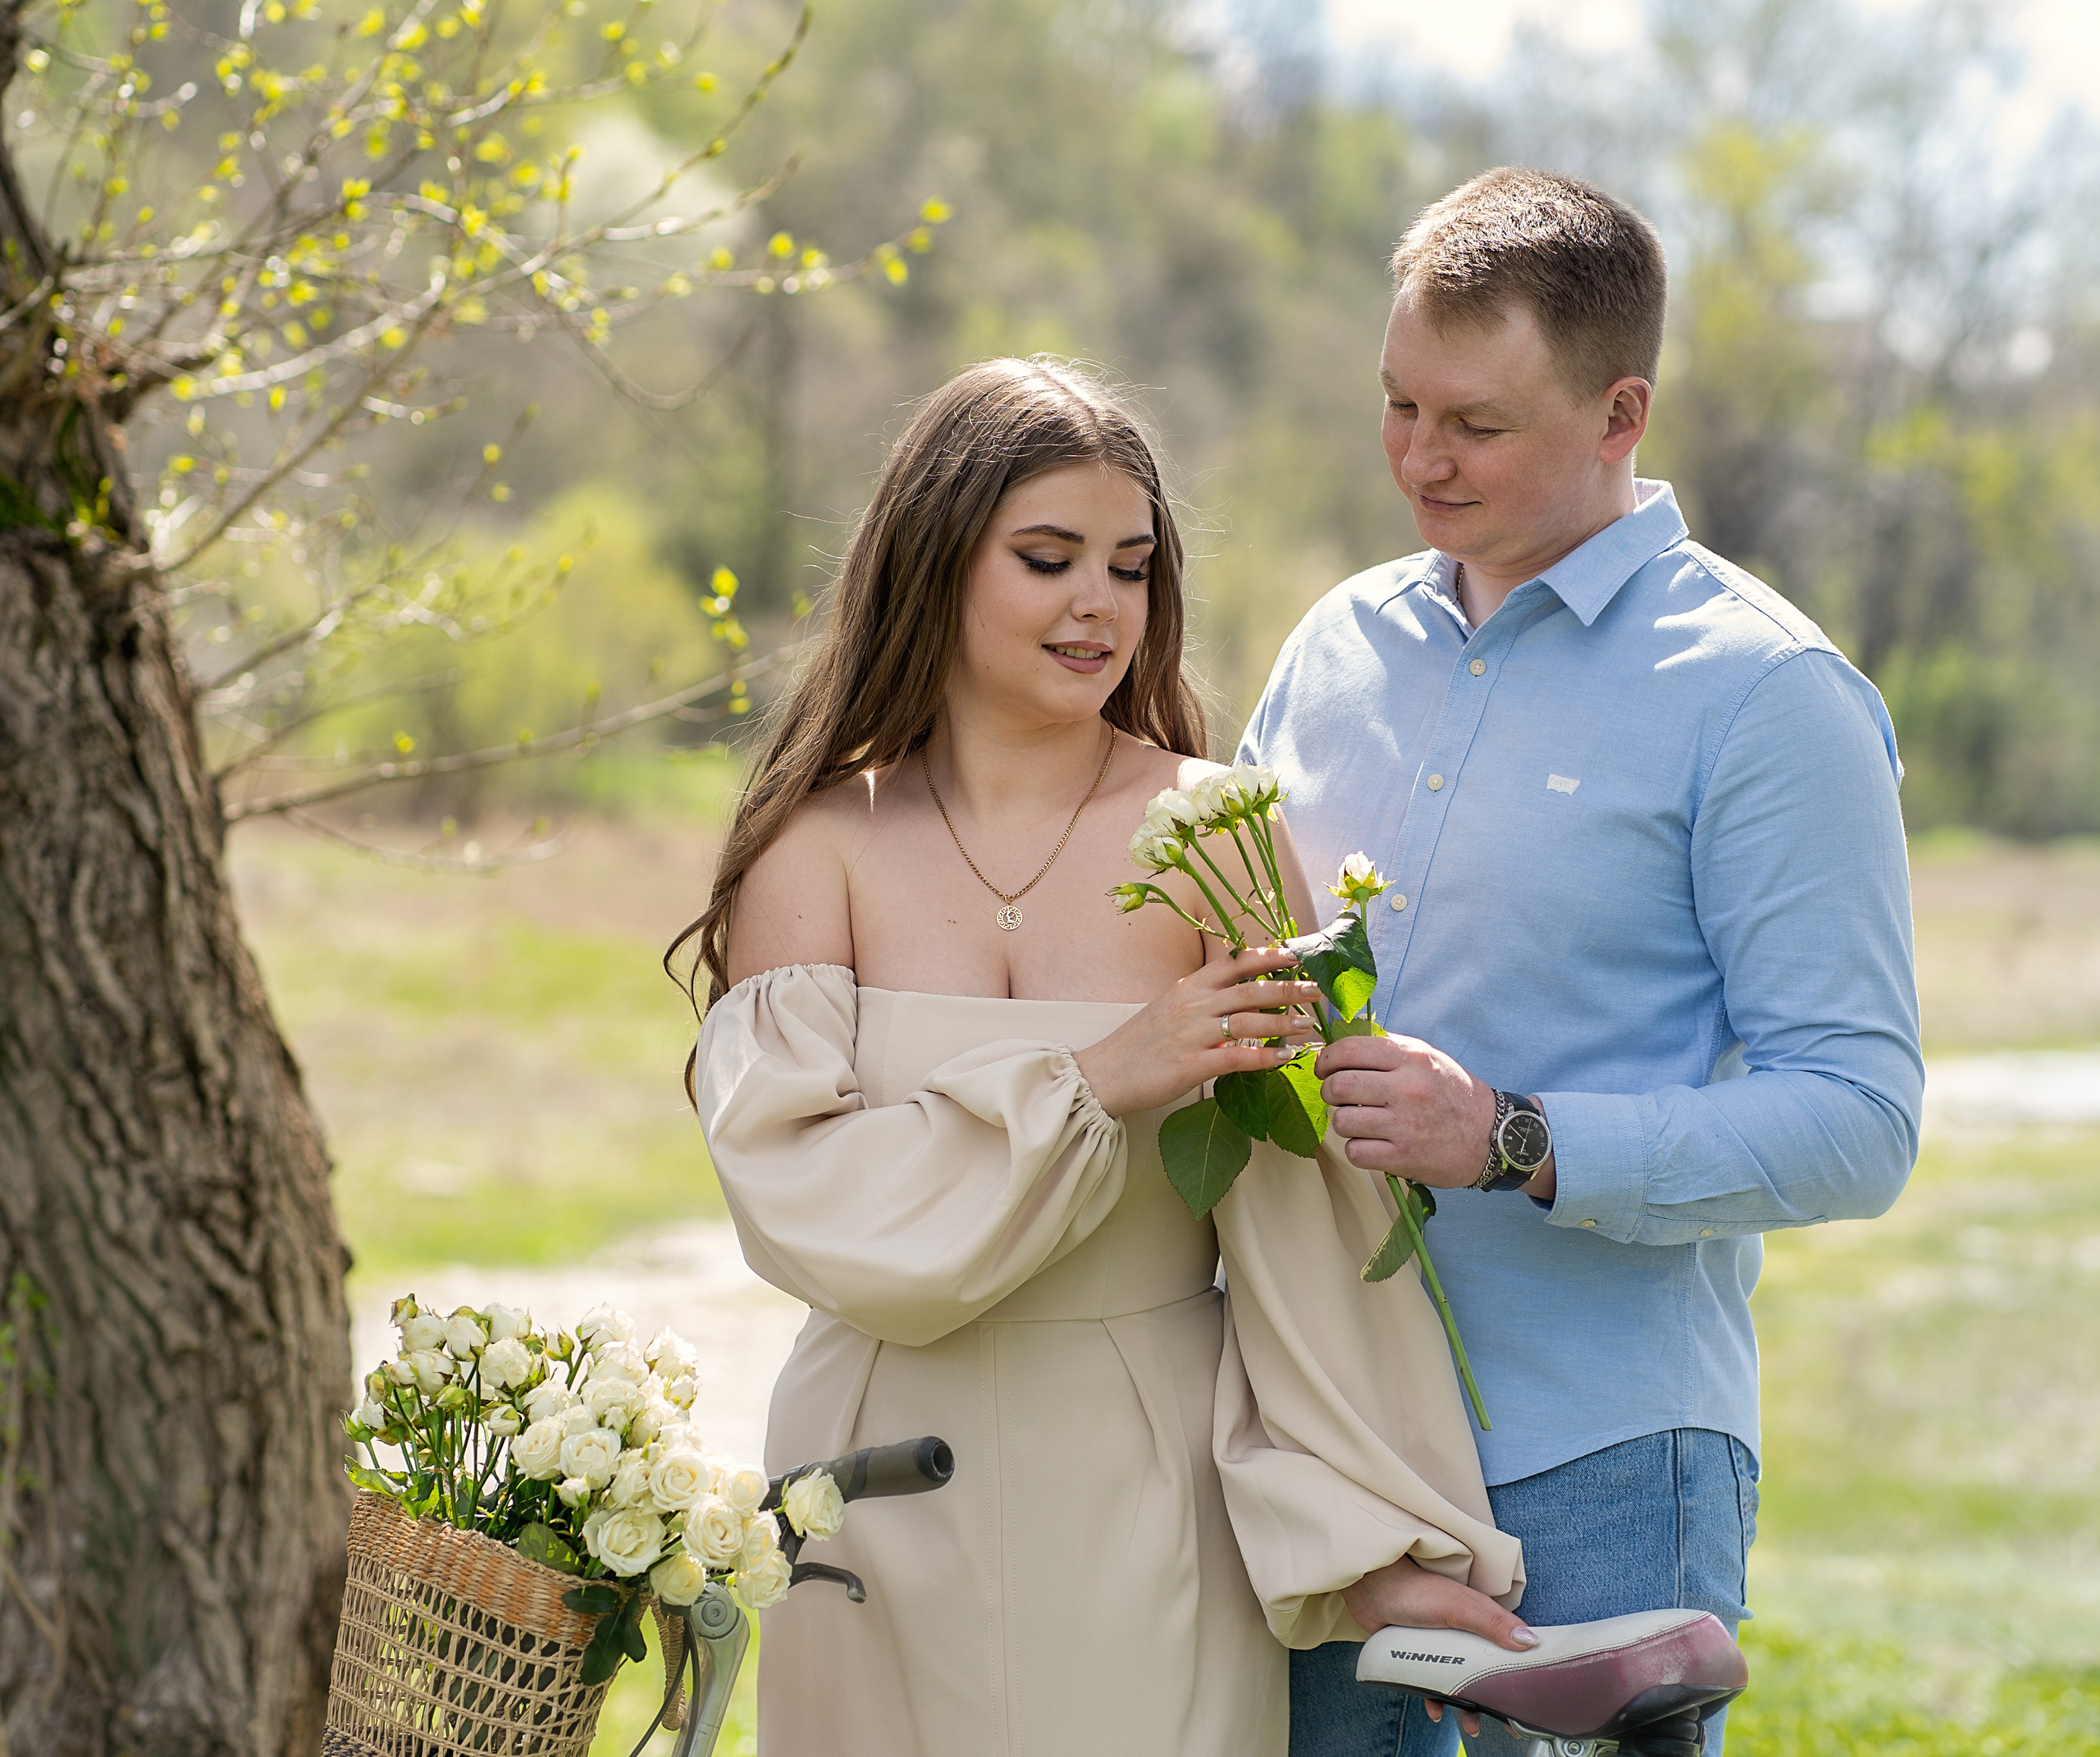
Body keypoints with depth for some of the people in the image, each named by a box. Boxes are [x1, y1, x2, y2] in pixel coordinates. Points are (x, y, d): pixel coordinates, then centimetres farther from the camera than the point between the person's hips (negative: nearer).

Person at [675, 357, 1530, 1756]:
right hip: (897, 1493, 1)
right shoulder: (819, 847, -1)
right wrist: (1092, 1085, -20)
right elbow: (800, 1194, -12)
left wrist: (1388, 1533, -14)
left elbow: (1314, 1207, -9)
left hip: (1148, 1484, -1)